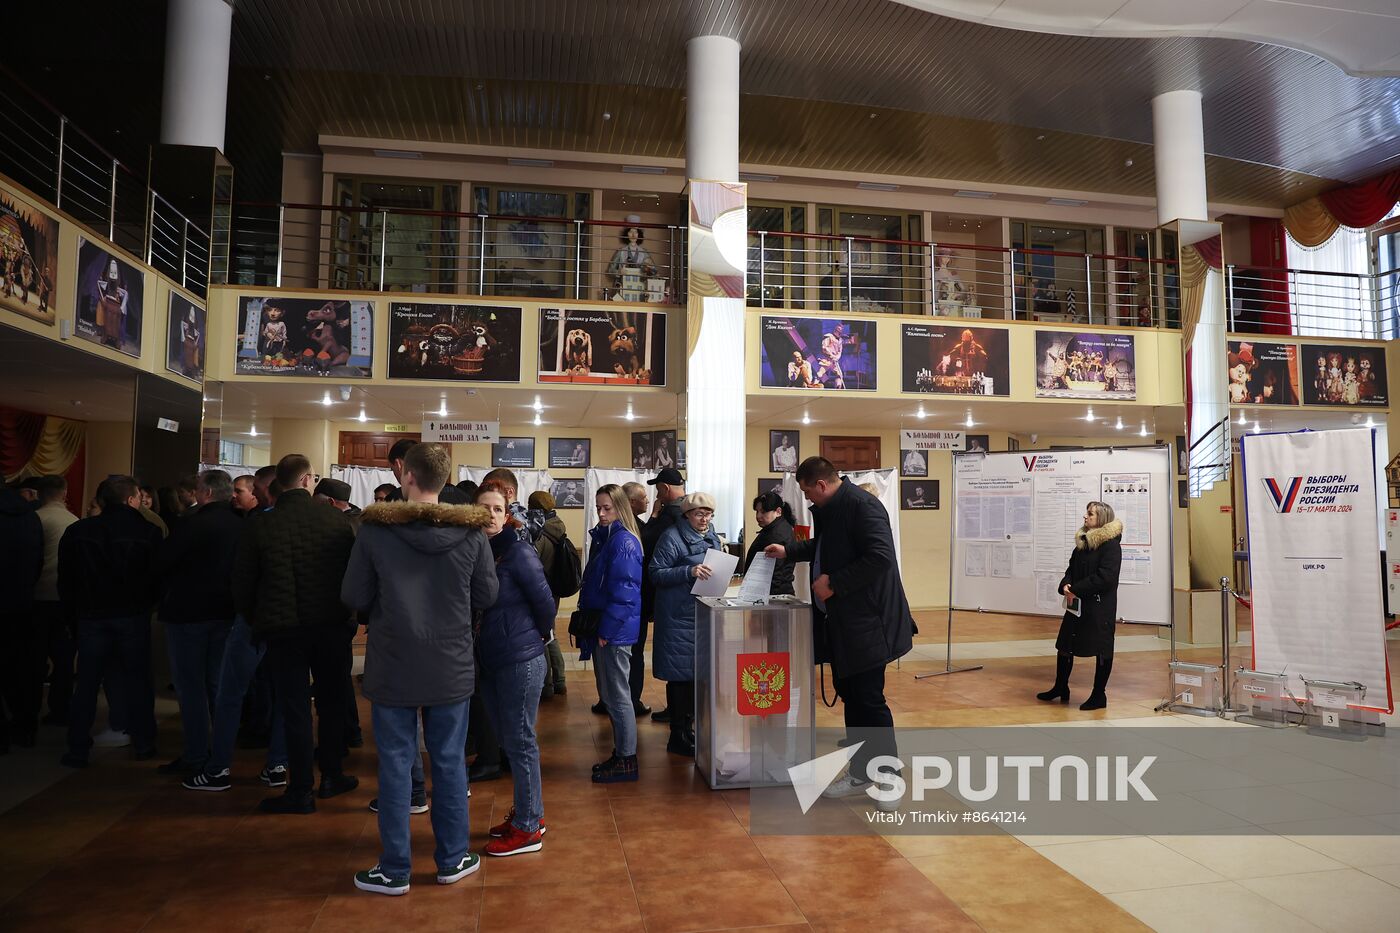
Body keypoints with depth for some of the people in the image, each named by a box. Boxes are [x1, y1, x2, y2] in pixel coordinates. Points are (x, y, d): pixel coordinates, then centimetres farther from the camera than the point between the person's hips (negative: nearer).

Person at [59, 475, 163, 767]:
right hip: (134, 616, -1)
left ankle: (78, 750, 11)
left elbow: (65, 579, 4)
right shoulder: (149, 532, -9)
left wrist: (74, 609, 15)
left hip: (92, 617, 2)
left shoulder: (77, 531, -1)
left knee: (87, 684, 9)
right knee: (137, 680, 8)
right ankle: (144, 743, 13)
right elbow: (158, 576, -5)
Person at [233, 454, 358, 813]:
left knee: (295, 709, 7)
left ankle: (301, 790, 12)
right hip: (332, 626, 1)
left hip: (283, 630, 0)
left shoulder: (260, 526, -6)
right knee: (331, 702, 16)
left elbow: (242, 585, 0)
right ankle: (332, 776, 27)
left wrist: (257, 621, 16)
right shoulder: (337, 522, -7)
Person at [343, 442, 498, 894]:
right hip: (452, 668, 1)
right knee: (450, 763, 13)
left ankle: (395, 870, 19)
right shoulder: (471, 532, -8)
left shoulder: (375, 529, -11)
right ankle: (452, 860, 25)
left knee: (395, 765, 9)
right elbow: (486, 597, 0)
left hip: (392, 667, -1)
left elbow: (354, 597, -5)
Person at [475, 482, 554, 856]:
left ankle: (527, 828, 15)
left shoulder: (519, 553, -16)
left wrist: (540, 635, 4)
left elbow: (545, 601, -11)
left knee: (520, 741, 2)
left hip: (522, 662, -7)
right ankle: (529, 811, 33)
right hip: (491, 662, 7)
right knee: (508, 738, 17)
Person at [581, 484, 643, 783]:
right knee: (608, 695, 16)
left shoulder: (624, 542, -16)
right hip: (602, 628, 10)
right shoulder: (603, 537, 13)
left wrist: (606, 629, -18)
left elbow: (623, 591, -21)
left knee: (616, 696, -1)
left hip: (615, 632, -10)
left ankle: (627, 761, 9)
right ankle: (620, 752, 27)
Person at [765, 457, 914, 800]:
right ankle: (861, 771, 27)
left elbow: (880, 556, -27)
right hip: (841, 621, 10)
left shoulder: (862, 505, -18)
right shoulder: (827, 510, 12)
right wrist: (788, 551, 26)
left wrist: (834, 583, -22)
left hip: (866, 621, -10)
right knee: (850, 694, 15)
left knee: (869, 700, -4)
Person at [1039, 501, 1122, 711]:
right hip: (1076, 604, 8)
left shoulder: (1111, 544, -13)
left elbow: (1105, 576, -21)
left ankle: (1099, 695, 16)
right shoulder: (1083, 541, 11)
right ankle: (1060, 688, 28)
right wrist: (1066, 585, -6)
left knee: (1102, 649, 4)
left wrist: (1077, 590, -19)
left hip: (1100, 606, -8)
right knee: (1064, 645, 13)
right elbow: (1072, 568, 15)